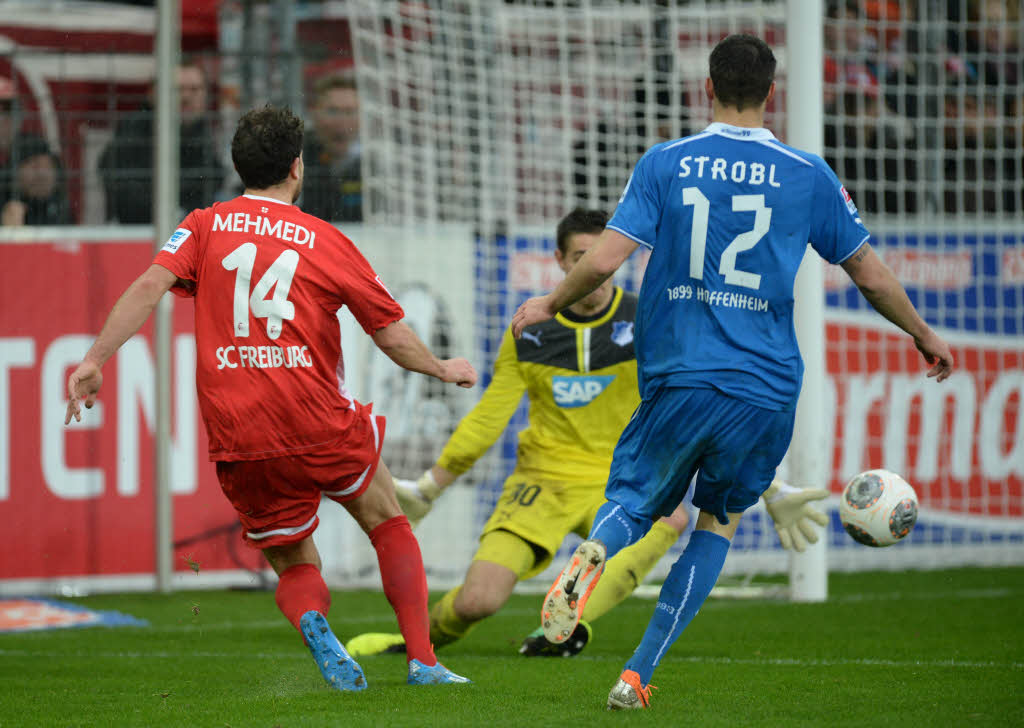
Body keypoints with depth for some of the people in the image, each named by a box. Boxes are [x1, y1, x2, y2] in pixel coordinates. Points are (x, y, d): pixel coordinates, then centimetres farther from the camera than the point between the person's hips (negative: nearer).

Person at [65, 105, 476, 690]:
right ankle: (422, 659, 13)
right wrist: (444, 370, 26)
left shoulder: (204, 226, 8)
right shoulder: (327, 241, 4)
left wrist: (96, 359, -10)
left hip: (238, 444, 2)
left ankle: (313, 621, -16)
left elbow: (151, 286, -9)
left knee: (295, 565, 18)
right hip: (321, 427, -2)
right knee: (387, 521, 23)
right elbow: (393, 335, 8)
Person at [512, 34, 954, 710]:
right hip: (766, 388, 0)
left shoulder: (666, 163, 1)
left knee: (636, 501, 16)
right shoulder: (807, 174, 2)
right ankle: (637, 675, 10)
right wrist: (925, 335, 26)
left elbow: (603, 261, -6)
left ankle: (592, 553, -23)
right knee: (721, 520, 19)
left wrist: (549, 304, 14)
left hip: (677, 379, 0)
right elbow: (871, 276, 9)